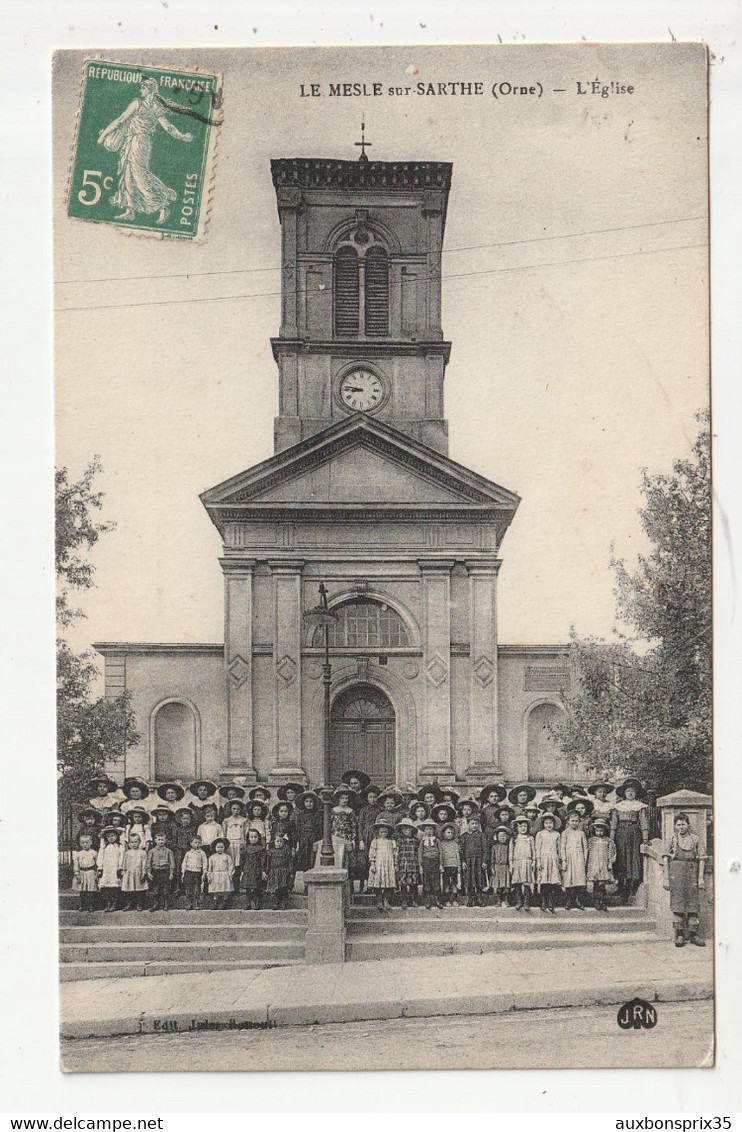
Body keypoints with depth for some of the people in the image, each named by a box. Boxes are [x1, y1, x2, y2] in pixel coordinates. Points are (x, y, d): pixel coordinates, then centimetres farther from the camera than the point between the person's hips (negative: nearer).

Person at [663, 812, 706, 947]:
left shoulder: (695, 839, 9)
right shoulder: (672, 839, 7)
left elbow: (701, 859, 8)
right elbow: (665, 858, 6)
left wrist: (701, 878, 0)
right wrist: (666, 878, -1)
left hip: (692, 872, 1)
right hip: (676, 872, -1)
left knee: (693, 903, 1)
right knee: (677, 903, -4)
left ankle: (692, 933, 7)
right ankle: (679, 934, 0)